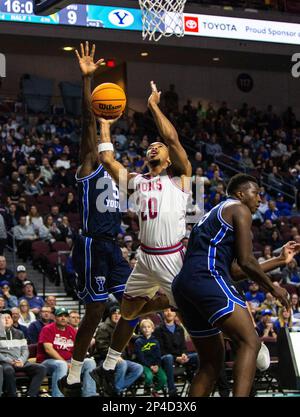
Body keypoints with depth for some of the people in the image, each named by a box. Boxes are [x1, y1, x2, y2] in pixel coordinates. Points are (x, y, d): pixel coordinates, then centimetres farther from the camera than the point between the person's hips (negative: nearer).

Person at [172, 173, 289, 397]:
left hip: (183, 286, 10)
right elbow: (246, 261, -4)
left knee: (212, 362, 15)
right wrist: (273, 288, 10)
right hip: (208, 279, -9)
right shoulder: (239, 209, 5)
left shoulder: (214, 214, 33)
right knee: (250, 343, -17)